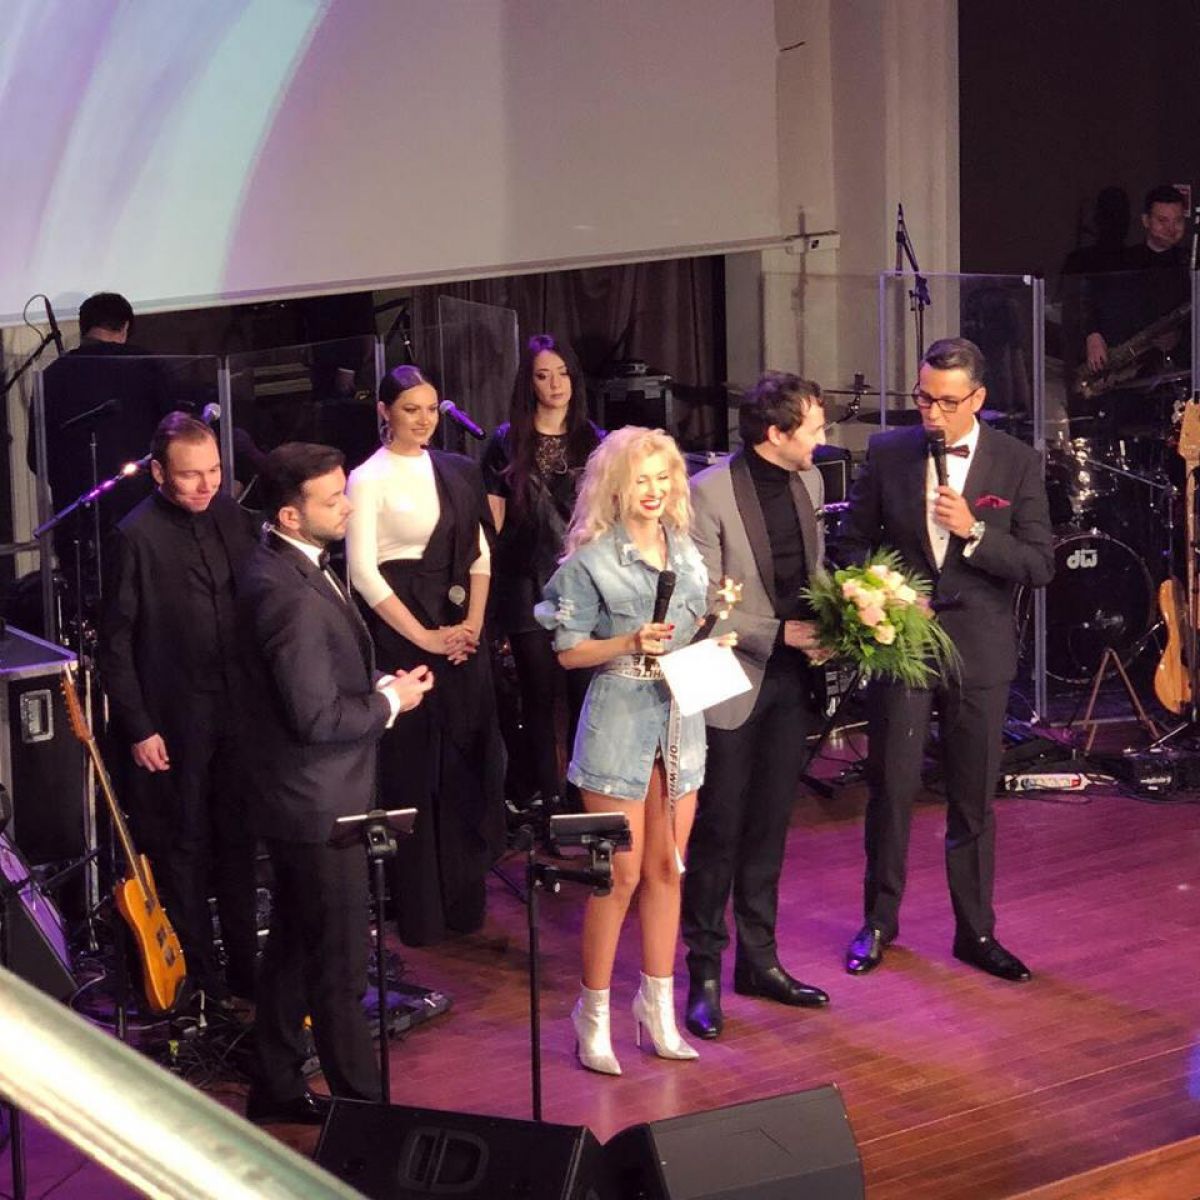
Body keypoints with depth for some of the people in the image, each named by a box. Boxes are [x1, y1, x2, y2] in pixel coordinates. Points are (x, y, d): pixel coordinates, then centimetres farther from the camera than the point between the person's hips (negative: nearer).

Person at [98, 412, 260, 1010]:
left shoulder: (232, 517, 2)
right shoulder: (136, 536, -14)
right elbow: (116, 642, -11)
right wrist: (138, 729, -12)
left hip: (238, 712, 5)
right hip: (175, 722, -5)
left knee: (238, 846, 14)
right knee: (184, 850, 8)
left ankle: (244, 973, 26)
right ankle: (202, 982, 20)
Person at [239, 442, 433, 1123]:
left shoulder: (288, 565, 7)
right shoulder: (294, 595, -26)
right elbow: (317, 716, -27)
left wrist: (380, 685, 4)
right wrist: (390, 700, -12)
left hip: (301, 801, 11)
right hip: (320, 806, -11)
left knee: (293, 950, 20)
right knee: (340, 966, 0)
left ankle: (277, 1090, 32)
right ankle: (363, 1105, 10)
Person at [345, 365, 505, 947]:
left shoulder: (454, 471, 11)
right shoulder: (369, 478, -6)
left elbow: (479, 553, 12)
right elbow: (363, 572, -12)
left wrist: (472, 625, -3)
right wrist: (427, 638, -12)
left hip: (460, 635, 5)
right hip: (401, 634, -5)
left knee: (466, 770, 8)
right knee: (412, 775, 1)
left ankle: (465, 900, 20)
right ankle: (421, 913, 10)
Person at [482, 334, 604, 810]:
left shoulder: (592, 441, 7)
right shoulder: (507, 444, 2)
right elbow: (492, 522, 3)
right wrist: (487, 594, -2)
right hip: (530, 587, -1)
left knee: (586, 692, 0)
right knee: (538, 694, 4)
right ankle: (544, 793, 14)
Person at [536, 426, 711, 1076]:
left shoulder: (685, 550, 9)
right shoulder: (592, 559, -8)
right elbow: (569, 651, -7)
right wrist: (631, 644, -20)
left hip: (680, 716, 5)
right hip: (620, 720, -5)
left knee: (666, 869, 11)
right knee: (622, 874, -3)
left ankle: (659, 1004, 22)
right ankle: (594, 1012, 11)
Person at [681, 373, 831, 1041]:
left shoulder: (808, 482, 5)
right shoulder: (710, 494, -16)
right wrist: (783, 632, -20)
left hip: (790, 682, 6)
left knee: (769, 828, 14)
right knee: (718, 832, 2)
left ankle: (759, 960, 26)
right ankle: (705, 973, 13)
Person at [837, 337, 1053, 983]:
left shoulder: (1018, 463, -4)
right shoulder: (887, 452, 0)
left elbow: (1040, 564, -6)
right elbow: (855, 539, 10)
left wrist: (974, 531, -20)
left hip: (978, 650, 0)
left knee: (973, 801, 8)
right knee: (891, 789, 5)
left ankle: (975, 931, 20)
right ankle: (879, 922, 22)